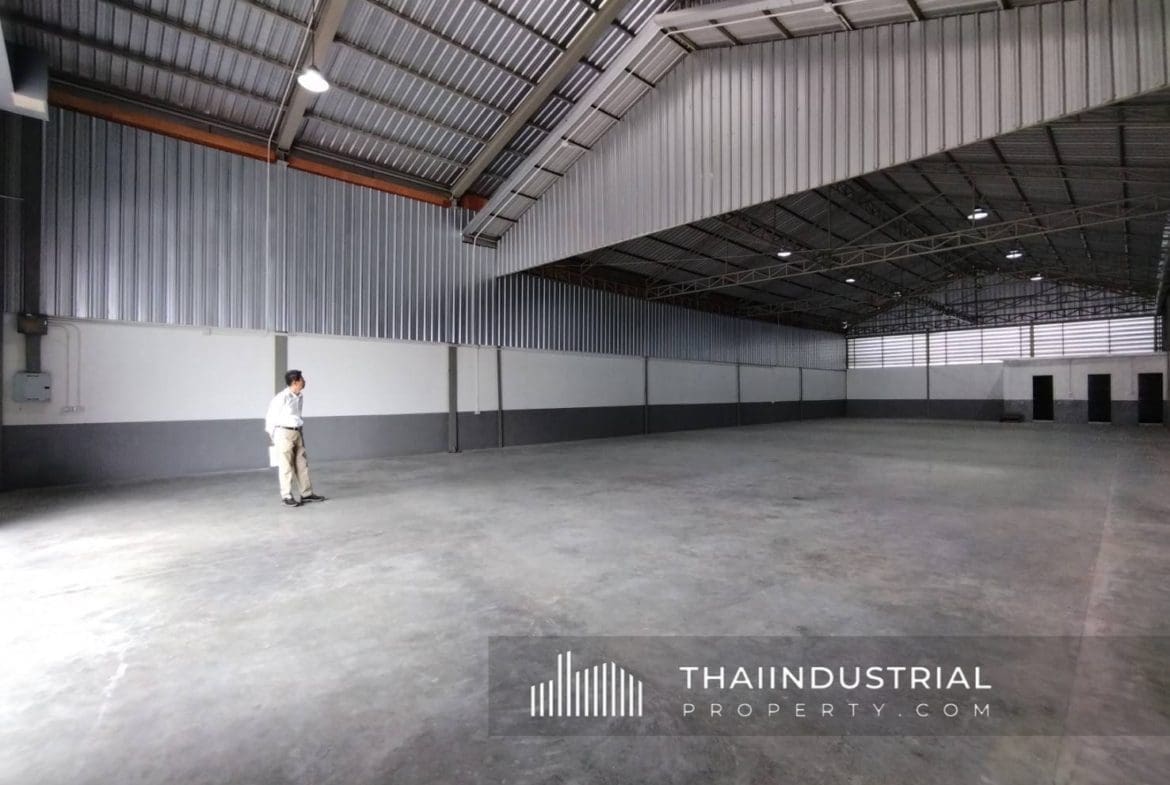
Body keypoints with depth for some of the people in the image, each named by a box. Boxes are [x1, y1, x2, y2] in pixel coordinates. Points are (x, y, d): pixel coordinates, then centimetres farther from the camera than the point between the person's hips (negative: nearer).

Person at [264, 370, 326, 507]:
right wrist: (272, 437, 2)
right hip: (284, 433, -7)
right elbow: (270, 417, -6)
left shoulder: (298, 397, 7)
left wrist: (299, 432, 15)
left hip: (297, 433, 7)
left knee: (302, 465, 9)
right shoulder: (281, 397, -15)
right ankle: (286, 497, 10)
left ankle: (307, 494, 17)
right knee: (286, 467, 0)